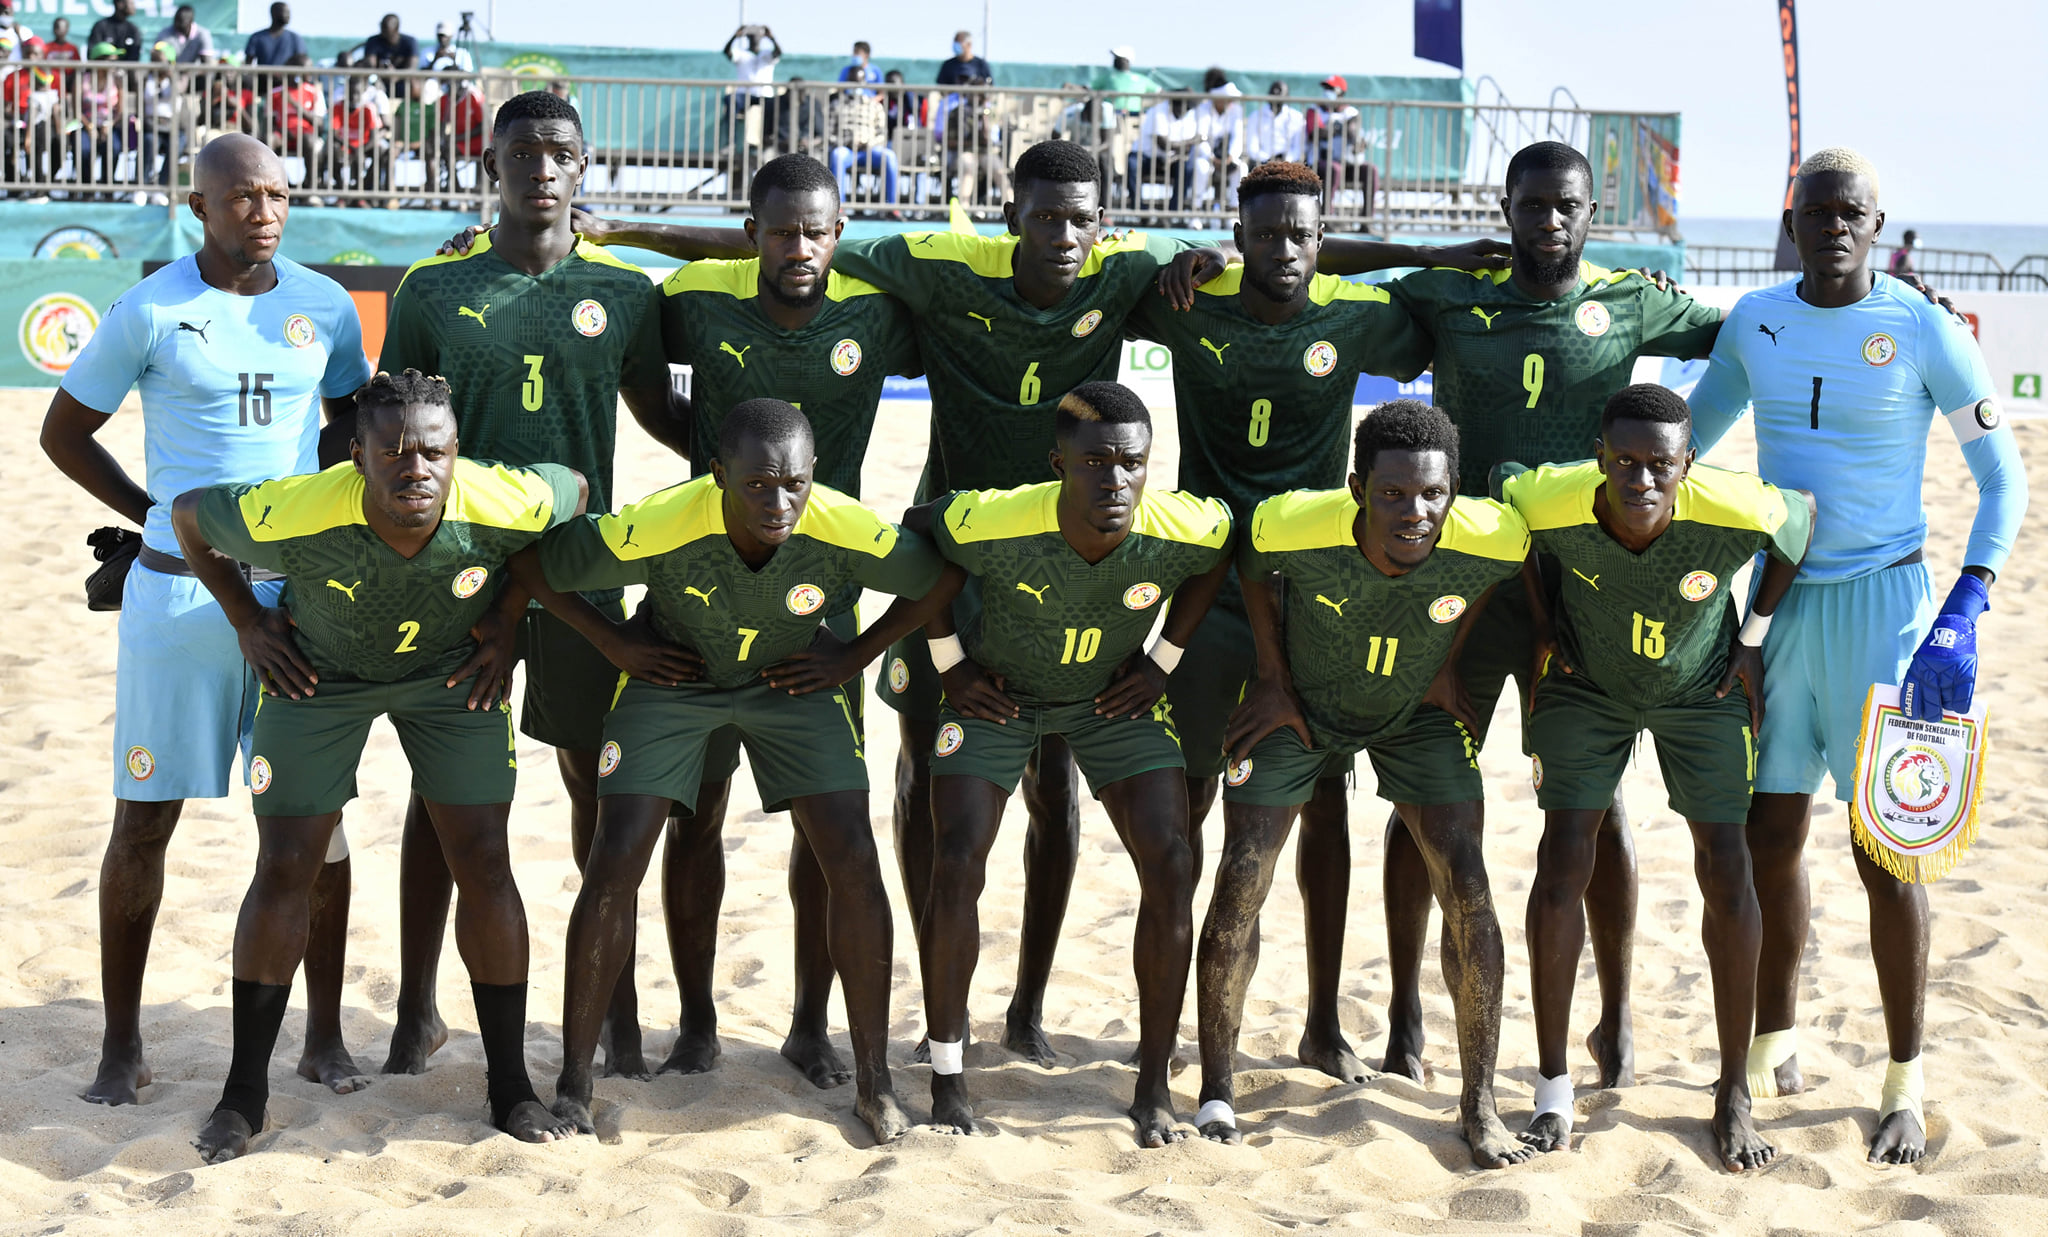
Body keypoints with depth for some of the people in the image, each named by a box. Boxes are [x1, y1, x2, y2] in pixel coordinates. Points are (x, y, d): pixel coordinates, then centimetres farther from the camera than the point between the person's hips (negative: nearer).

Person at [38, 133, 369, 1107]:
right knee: (144, 819, 2)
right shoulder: (150, 312, -5)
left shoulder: (324, 305, 3)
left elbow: (355, 423, 19)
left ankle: (324, 1036, 17)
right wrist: (157, 514, -2)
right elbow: (63, 432, 5)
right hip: (180, 592, -2)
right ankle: (122, 1045, 15)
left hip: (300, 589, 3)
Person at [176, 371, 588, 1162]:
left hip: (452, 673, 1)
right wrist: (247, 623, -11)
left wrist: (508, 627, -8)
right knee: (284, 869, -3)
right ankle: (244, 1094, 12)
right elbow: (188, 513, -15)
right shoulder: (292, 516, -36)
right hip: (319, 674, -1)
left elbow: (572, 490, -7)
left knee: (484, 863, -4)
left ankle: (511, 1085, 10)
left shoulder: (503, 505, -32)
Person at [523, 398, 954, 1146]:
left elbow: (944, 578, -11)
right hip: (672, 680, -1)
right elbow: (534, 565, -19)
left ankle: (874, 1078, 6)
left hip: (791, 683, 1)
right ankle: (573, 1081, 4)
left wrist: (854, 658, -10)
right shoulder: (658, 530, -36)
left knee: (853, 864, -9)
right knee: (615, 864, -11)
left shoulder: (848, 534, -32)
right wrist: (618, 647, -14)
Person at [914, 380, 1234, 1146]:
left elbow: (1222, 552, -3)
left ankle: (1155, 1085, 4)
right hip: (996, 689, -1)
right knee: (956, 866, -13)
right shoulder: (991, 524, -36)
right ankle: (947, 1075, 6)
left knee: (1171, 868, -11)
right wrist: (950, 661, -9)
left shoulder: (1183, 529, -30)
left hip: (1114, 696, 2)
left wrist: (1164, 659, -6)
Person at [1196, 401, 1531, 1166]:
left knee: (1465, 884, -10)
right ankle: (1217, 1093, 10)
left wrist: (1449, 662, -3)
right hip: (1302, 701, -1)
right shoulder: (1295, 527, -35)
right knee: (1241, 881, -6)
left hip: (1418, 711, 1)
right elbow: (1251, 567, -9)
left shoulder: (1492, 538, -32)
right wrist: (1273, 681, -7)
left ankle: (1479, 1105, 3)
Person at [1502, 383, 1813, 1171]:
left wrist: (1755, 638, -6)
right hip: (1585, 685, 0)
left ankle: (1734, 1092, 10)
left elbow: (1804, 517, -9)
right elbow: (1496, 495, -6)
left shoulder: (1736, 512, -34)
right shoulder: (1551, 503, -32)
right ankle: (1553, 1088, 5)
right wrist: (1540, 622, -4)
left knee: (1726, 870, -5)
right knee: (1562, 862, -8)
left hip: (1701, 690, 0)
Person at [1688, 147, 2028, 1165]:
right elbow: (1688, 437, 20)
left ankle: (1904, 1084, 12)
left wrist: (1965, 610, -16)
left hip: (1882, 605, -4)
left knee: (1884, 852, -2)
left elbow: (2003, 478, -5)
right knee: (1768, 836, 9)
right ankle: (1776, 1049, 28)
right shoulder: (1754, 321, 5)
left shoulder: (1924, 332, -8)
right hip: (1779, 599, 4)